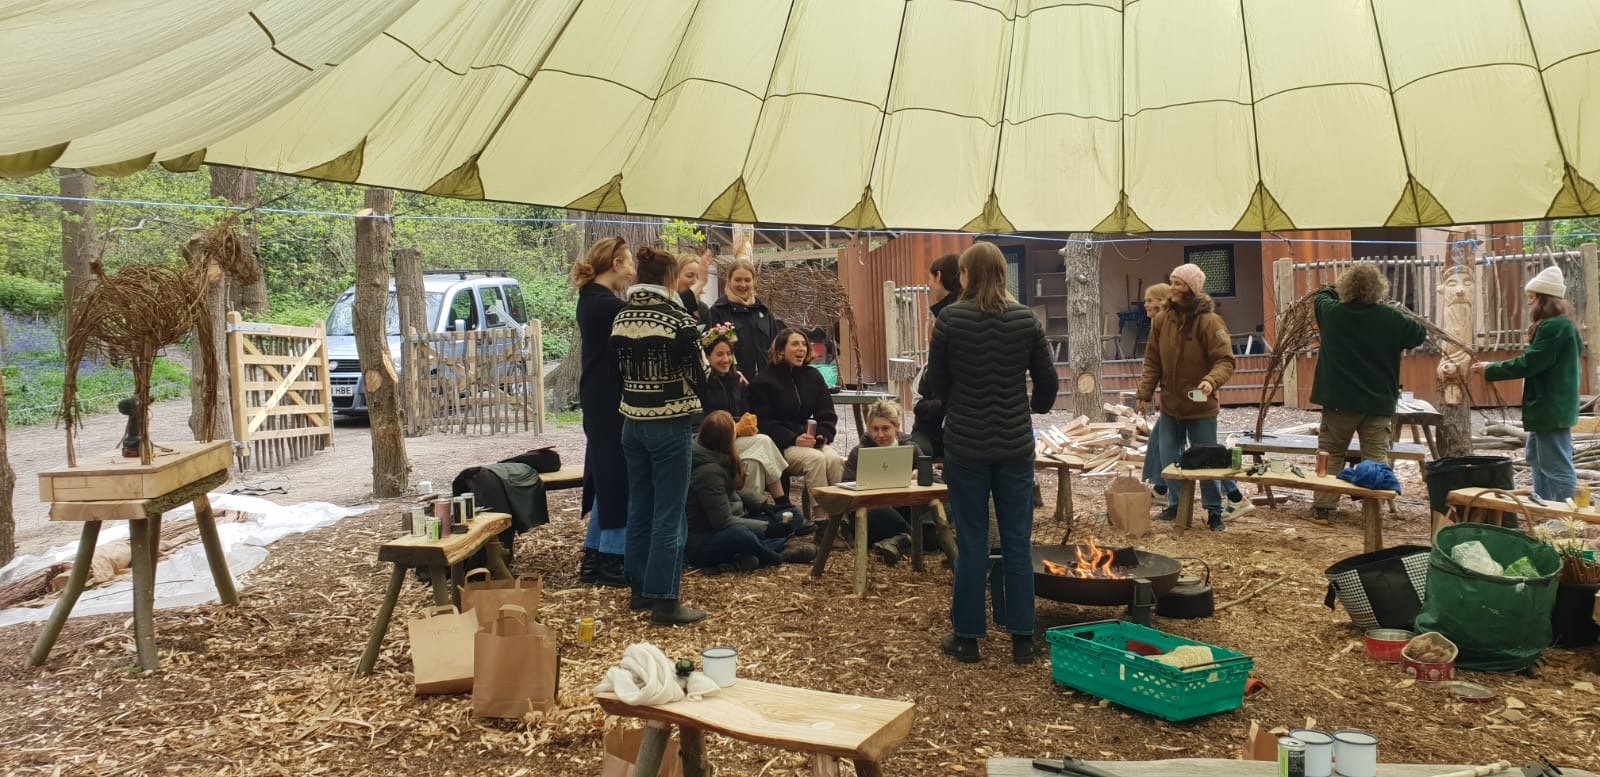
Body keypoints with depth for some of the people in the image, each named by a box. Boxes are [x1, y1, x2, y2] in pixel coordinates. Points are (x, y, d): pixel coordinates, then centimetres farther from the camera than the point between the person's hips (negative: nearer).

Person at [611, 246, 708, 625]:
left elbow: (620, 369, 11)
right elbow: (700, 376, -9)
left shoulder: (620, 319, 4)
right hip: (670, 424, -6)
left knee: (639, 508, 16)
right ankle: (664, 601, 2)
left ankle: (640, 590, 26)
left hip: (632, 421, 7)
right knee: (669, 514, -1)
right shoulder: (678, 320, -14)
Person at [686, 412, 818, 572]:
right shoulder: (709, 471, -25)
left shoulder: (718, 459, 4)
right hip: (700, 543, -10)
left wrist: (761, 506, 7)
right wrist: (767, 528, -21)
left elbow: (732, 492, 20)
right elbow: (724, 522, -24)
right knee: (741, 535, -40)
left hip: (717, 528, 10)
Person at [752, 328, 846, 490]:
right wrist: (794, 439, -20)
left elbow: (828, 414, 13)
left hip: (812, 440, 4)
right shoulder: (763, 382, 0)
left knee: (835, 460, -26)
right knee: (816, 459, -31)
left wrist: (823, 435, -8)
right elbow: (764, 422, -7)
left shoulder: (813, 376, 14)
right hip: (781, 445, -4)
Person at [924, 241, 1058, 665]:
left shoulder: (950, 318, -8)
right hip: (1015, 443, 2)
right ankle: (1022, 638, 15)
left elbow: (936, 383, -1)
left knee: (971, 542, 6)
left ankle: (966, 637, 14)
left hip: (965, 443, -2)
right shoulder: (1026, 320, -2)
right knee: (1017, 541, 9)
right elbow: (1047, 382, 4)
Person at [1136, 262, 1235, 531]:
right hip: (1170, 405, 5)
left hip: (1201, 407, -5)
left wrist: (1211, 381, -34)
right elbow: (1152, 361, 8)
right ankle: (1175, 504, 28)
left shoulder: (1209, 321, -14)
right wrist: (1145, 393, 5)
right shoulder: (1162, 319, 1)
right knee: (1169, 458, 12)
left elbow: (1226, 360, -15)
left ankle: (1214, 513, 15)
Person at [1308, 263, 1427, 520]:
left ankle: (1323, 507, 12)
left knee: (1331, 453, 11)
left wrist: (1337, 288, 31)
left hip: (1338, 400, 1)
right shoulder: (1391, 319, -9)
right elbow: (1420, 334, 8)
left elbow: (1321, 294, 16)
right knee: (1376, 457, 4)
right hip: (1379, 402, -1)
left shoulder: (1331, 312, -7)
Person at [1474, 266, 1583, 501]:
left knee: (1558, 467, -6)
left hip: (1551, 409, -11)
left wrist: (1490, 369, -11)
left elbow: (1528, 364, -21)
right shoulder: (1559, 325, 14)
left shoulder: (1554, 327, -19)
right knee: (1538, 460, 19)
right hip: (1549, 406, 11)